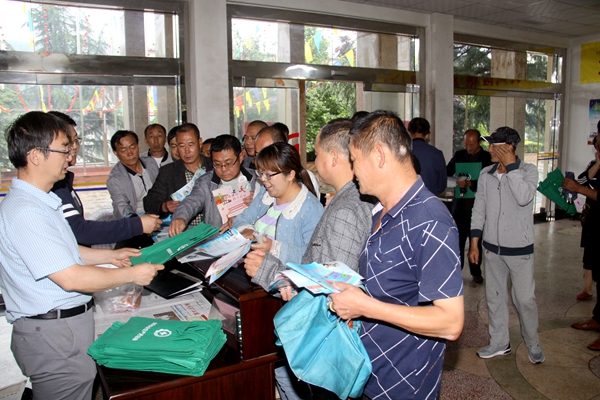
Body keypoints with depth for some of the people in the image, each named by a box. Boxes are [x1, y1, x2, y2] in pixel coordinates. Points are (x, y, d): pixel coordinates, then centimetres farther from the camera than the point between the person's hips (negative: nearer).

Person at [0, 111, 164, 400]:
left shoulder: (41, 201, 11)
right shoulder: (25, 213, -24)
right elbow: (70, 278, -26)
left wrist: (110, 255, 14)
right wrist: (131, 274, -16)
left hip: (69, 322, 10)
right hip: (52, 335, -10)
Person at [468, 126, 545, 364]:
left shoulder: (528, 170, -7)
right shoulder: (486, 174, 4)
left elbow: (524, 198, -26)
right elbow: (479, 209, 7)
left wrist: (510, 166, -20)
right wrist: (474, 243, 4)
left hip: (519, 248, -4)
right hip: (492, 247, 4)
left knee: (525, 299, 4)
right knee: (494, 297, 12)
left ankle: (533, 344, 27)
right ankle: (499, 342, 28)